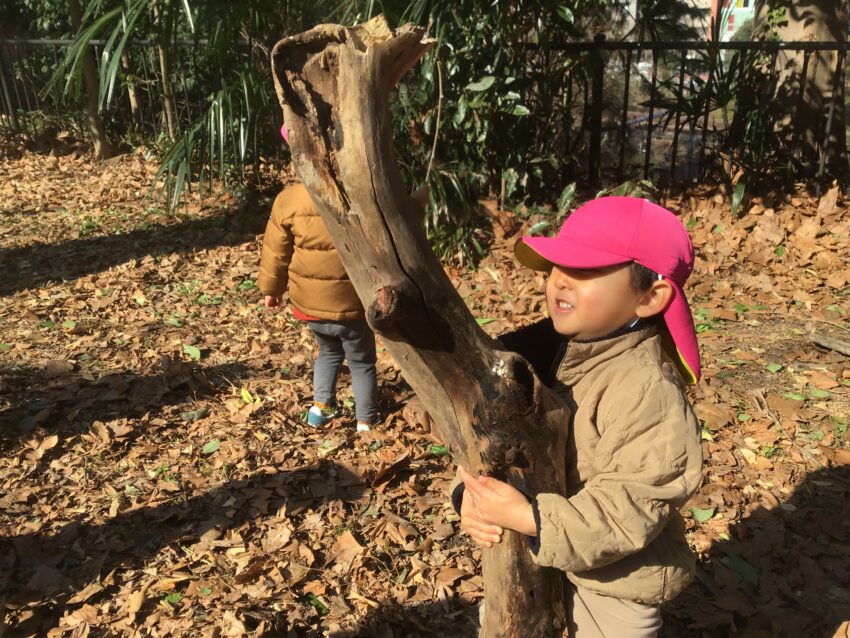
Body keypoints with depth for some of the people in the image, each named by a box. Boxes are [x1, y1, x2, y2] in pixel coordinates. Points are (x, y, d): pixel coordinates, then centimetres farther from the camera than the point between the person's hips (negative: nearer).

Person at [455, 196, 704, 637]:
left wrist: (527, 517, -36)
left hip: (614, 586, -7)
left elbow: (629, 510, -31)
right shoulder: (545, 353, -6)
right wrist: (475, 497, -22)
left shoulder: (647, 390, -29)